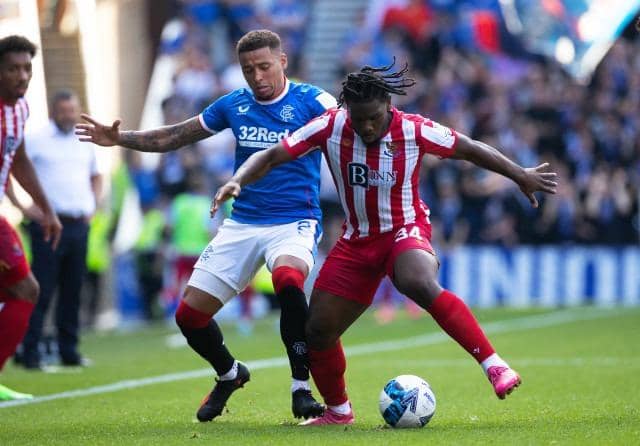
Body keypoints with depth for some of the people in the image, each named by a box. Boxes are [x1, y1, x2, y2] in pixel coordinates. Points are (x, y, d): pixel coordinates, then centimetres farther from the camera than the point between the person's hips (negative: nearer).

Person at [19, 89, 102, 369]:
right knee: (42, 290, -7)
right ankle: (30, 353, -6)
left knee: (73, 290, 7)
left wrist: (93, 204, 15)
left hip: (79, 225, 5)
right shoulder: (36, 140, -2)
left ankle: (69, 351, 13)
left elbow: (95, 175, 30)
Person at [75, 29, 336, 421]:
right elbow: (173, 137, 16)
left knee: (288, 281, -38)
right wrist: (119, 138, 7)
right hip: (242, 224, 5)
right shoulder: (234, 105, 6)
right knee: (189, 315, 2)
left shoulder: (310, 101, -7)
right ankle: (230, 374, 33)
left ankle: (301, 389, -24)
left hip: (294, 222, -5)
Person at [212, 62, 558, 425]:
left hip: (406, 230, -4)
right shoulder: (330, 127, -13)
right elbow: (271, 157, -10)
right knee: (318, 331, 3)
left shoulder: (414, 131, -16)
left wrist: (521, 175, 4)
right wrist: (237, 182, -28)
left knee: (420, 285, -38)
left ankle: (494, 366, -37)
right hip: (357, 241, 4)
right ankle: (338, 411, 29)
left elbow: (470, 150, -3)